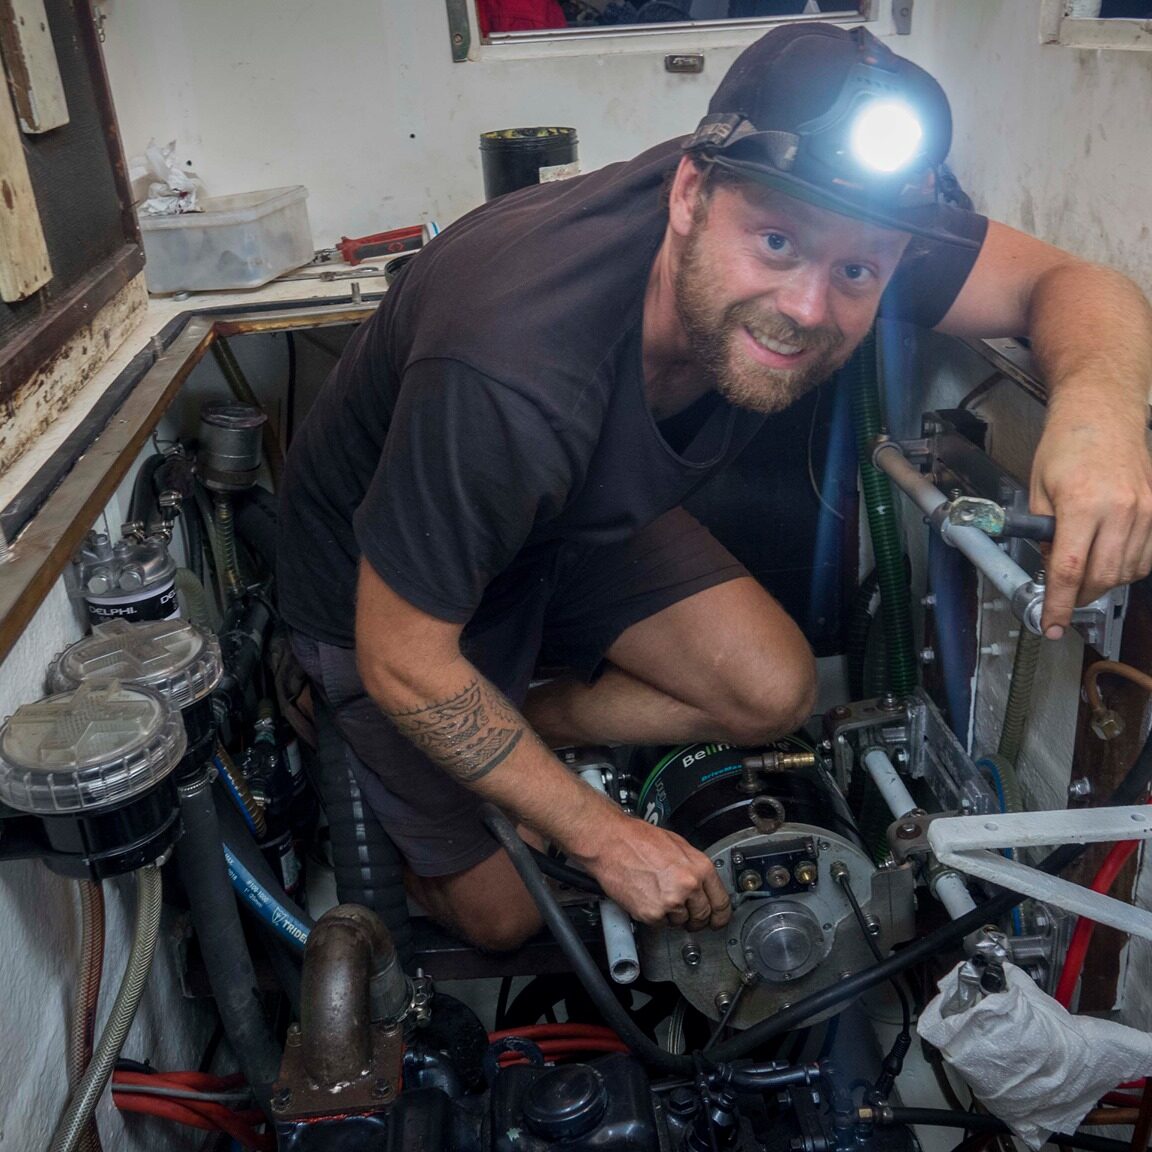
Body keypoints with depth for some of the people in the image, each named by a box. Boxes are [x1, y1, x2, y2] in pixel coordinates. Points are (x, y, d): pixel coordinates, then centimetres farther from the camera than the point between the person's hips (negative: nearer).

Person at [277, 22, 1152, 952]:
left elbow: (1067, 282, -17)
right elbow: (403, 661, -31)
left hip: (579, 521, 5)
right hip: (385, 587, -5)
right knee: (502, 919, 5)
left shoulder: (826, 216, -25)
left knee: (773, 695, -10)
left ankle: (514, 727, 10)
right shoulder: (506, 377, -43)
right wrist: (607, 838, -23)